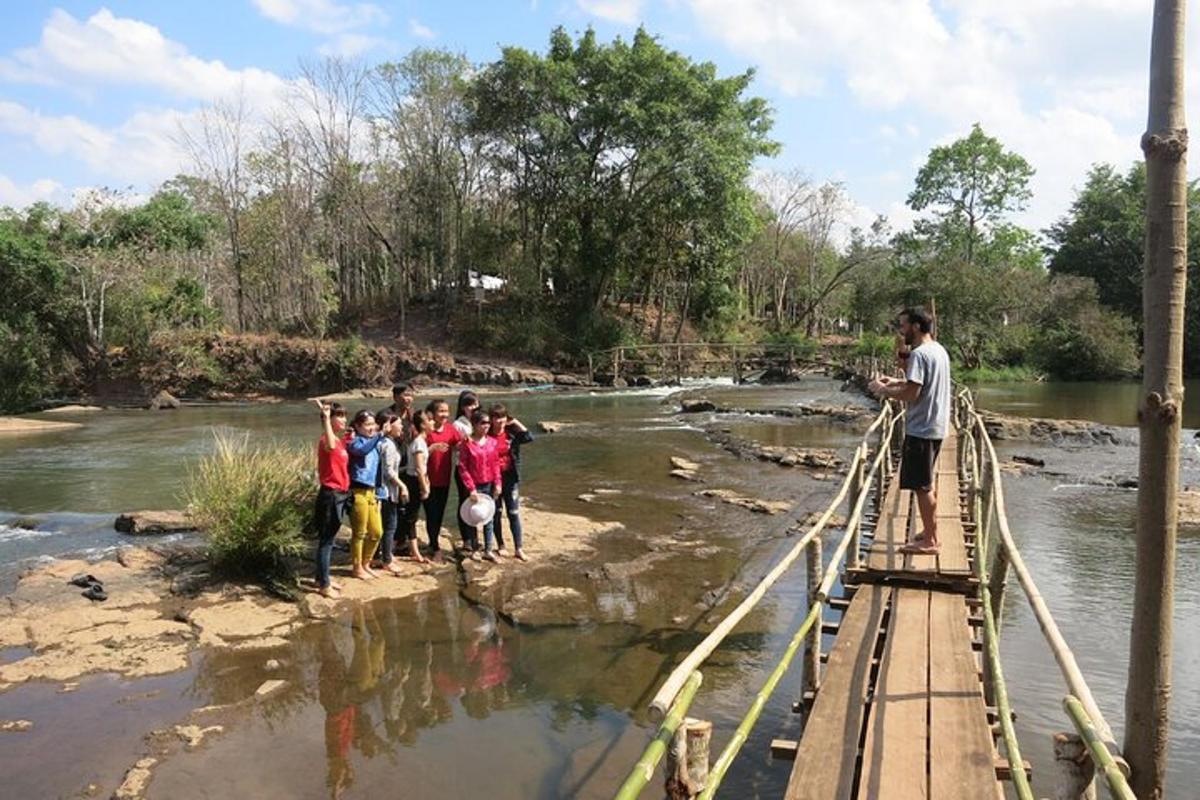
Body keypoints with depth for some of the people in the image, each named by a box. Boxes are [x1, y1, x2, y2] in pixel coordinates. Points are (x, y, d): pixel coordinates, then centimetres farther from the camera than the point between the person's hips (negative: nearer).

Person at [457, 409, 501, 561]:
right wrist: (471, 488, -14)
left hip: (489, 485, 4)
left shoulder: (492, 442, 2)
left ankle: (488, 550, 18)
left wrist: (497, 483, 0)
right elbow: (463, 468, -12)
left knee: (489, 517, 9)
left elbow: (495, 464, 7)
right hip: (474, 486, -4)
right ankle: (474, 549, 21)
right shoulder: (467, 443, -12)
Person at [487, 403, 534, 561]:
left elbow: (529, 437, -17)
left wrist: (515, 422, -14)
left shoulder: (511, 433, -3)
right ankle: (500, 546, 26)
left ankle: (518, 549, 9)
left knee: (514, 514, 3)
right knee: (496, 513, 12)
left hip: (510, 478, 1)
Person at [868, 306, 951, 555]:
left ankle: (930, 541, 5)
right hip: (936, 427, 10)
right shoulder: (939, 351, 12)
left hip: (921, 430, -10)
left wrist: (883, 390, -10)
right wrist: (896, 382, 15)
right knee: (928, 483, 20)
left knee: (923, 486, -2)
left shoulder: (919, 353, -19)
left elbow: (911, 394, -24)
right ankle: (930, 531, 30)